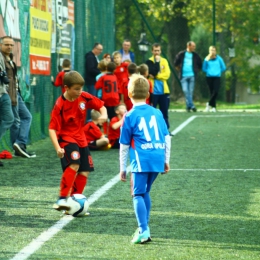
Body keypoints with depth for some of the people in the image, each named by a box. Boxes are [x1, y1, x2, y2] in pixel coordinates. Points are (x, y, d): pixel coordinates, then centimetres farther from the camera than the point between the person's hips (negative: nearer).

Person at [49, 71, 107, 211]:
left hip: (81, 139, 7)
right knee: (74, 164, -28)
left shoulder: (84, 97, -6)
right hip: (66, 138, -7)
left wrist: (104, 115, -15)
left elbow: (100, 105, 8)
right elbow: (52, 128, -22)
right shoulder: (60, 105, -21)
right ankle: (62, 199, -27)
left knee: (85, 171, 5)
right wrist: (58, 148, -33)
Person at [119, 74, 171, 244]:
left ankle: (144, 231, -15)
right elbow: (167, 138, 14)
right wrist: (166, 160, 23)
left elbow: (124, 145, 4)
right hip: (158, 158, 5)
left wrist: (122, 168, 12)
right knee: (145, 192, 20)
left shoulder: (130, 116, 1)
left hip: (141, 160, -5)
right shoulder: (157, 113, 13)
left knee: (138, 194, -3)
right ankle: (144, 228, 24)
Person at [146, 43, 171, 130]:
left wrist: (155, 76, -11)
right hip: (152, 91, -3)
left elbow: (167, 74, -4)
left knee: (164, 112, 7)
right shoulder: (149, 61, 0)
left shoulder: (164, 61, 8)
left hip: (163, 91, 3)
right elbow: (153, 72, -16)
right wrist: (157, 62, -11)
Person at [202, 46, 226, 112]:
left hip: (217, 77, 0)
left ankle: (209, 103, 1)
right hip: (209, 77, 0)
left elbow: (223, 67, 10)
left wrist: (218, 72, 4)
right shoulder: (207, 59, 3)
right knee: (212, 92, 1)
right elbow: (204, 68, 6)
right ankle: (213, 107, 7)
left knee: (216, 91, -14)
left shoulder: (219, 58, 3)